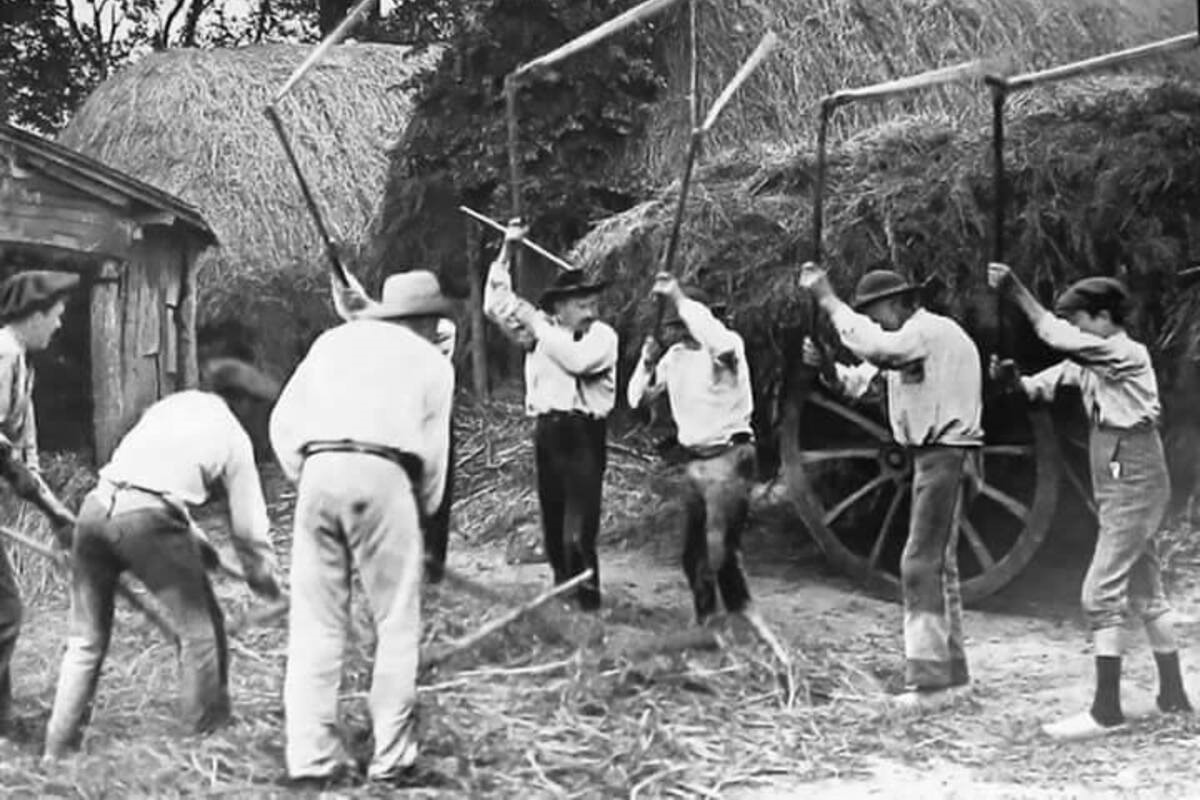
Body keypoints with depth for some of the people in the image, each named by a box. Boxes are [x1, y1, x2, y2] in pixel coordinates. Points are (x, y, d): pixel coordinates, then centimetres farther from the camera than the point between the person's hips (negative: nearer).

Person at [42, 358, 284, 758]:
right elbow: (249, 523, 17)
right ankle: (207, 735, 16)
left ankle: (58, 746, 16)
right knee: (200, 627, 11)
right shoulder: (233, 436, 14)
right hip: (147, 518, -5)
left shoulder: (172, 404, 26)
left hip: (97, 504, 6)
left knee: (86, 637, 16)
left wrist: (194, 538, 37)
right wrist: (263, 577, 33)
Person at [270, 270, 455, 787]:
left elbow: (282, 420, 16)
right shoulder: (432, 362, 18)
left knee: (315, 624, 8)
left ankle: (311, 756, 9)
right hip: (382, 475, -3)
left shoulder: (334, 340, 23)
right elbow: (433, 452, 14)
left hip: (318, 470, 3)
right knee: (396, 626, 7)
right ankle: (391, 757, 7)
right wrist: (423, 514, 27)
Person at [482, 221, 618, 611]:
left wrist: (536, 325, -14)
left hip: (584, 433, -4)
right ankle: (562, 586, 24)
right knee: (552, 516, 10)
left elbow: (577, 360, -21)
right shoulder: (540, 327, 9)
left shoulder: (603, 336, -2)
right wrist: (507, 251, 2)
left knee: (580, 525, -11)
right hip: (547, 430, 4)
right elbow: (496, 305, 7)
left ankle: (586, 592, -1)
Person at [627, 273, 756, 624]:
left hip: (728, 459, -7)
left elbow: (720, 342, -39)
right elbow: (637, 398, 8)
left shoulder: (727, 347, -13)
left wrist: (679, 297, -34)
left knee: (720, 551, -12)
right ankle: (705, 619, 26)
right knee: (693, 552, 11)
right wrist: (648, 362, -11)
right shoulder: (675, 356, 7)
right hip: (695, 461, 7)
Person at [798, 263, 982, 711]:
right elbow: (859, 380, 15)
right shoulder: (909, 340, 17)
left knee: (921, 564, -13)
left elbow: (873, 347, -31)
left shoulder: (932, 330, -14)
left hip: (946, 454, -11)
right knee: (939, 565, 16)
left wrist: (827, 299, -24)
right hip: (933, 456, 11)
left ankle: (930, 678, -12)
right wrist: (824, 365, -5)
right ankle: (951, 669, 25)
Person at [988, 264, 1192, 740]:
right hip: (1120, 490, 10)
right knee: (1145, 594, 14)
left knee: (1101, 593, -11)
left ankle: (1106, 710, -9)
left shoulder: (1128, 354, -13)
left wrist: (1016, 291, -22)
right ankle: (1172, 695, 23)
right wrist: (1011, 378, -16)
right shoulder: (1088, 362, 13)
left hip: (1133, 487, -10)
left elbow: (1059, 338, -25)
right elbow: (1040, 386, 5)